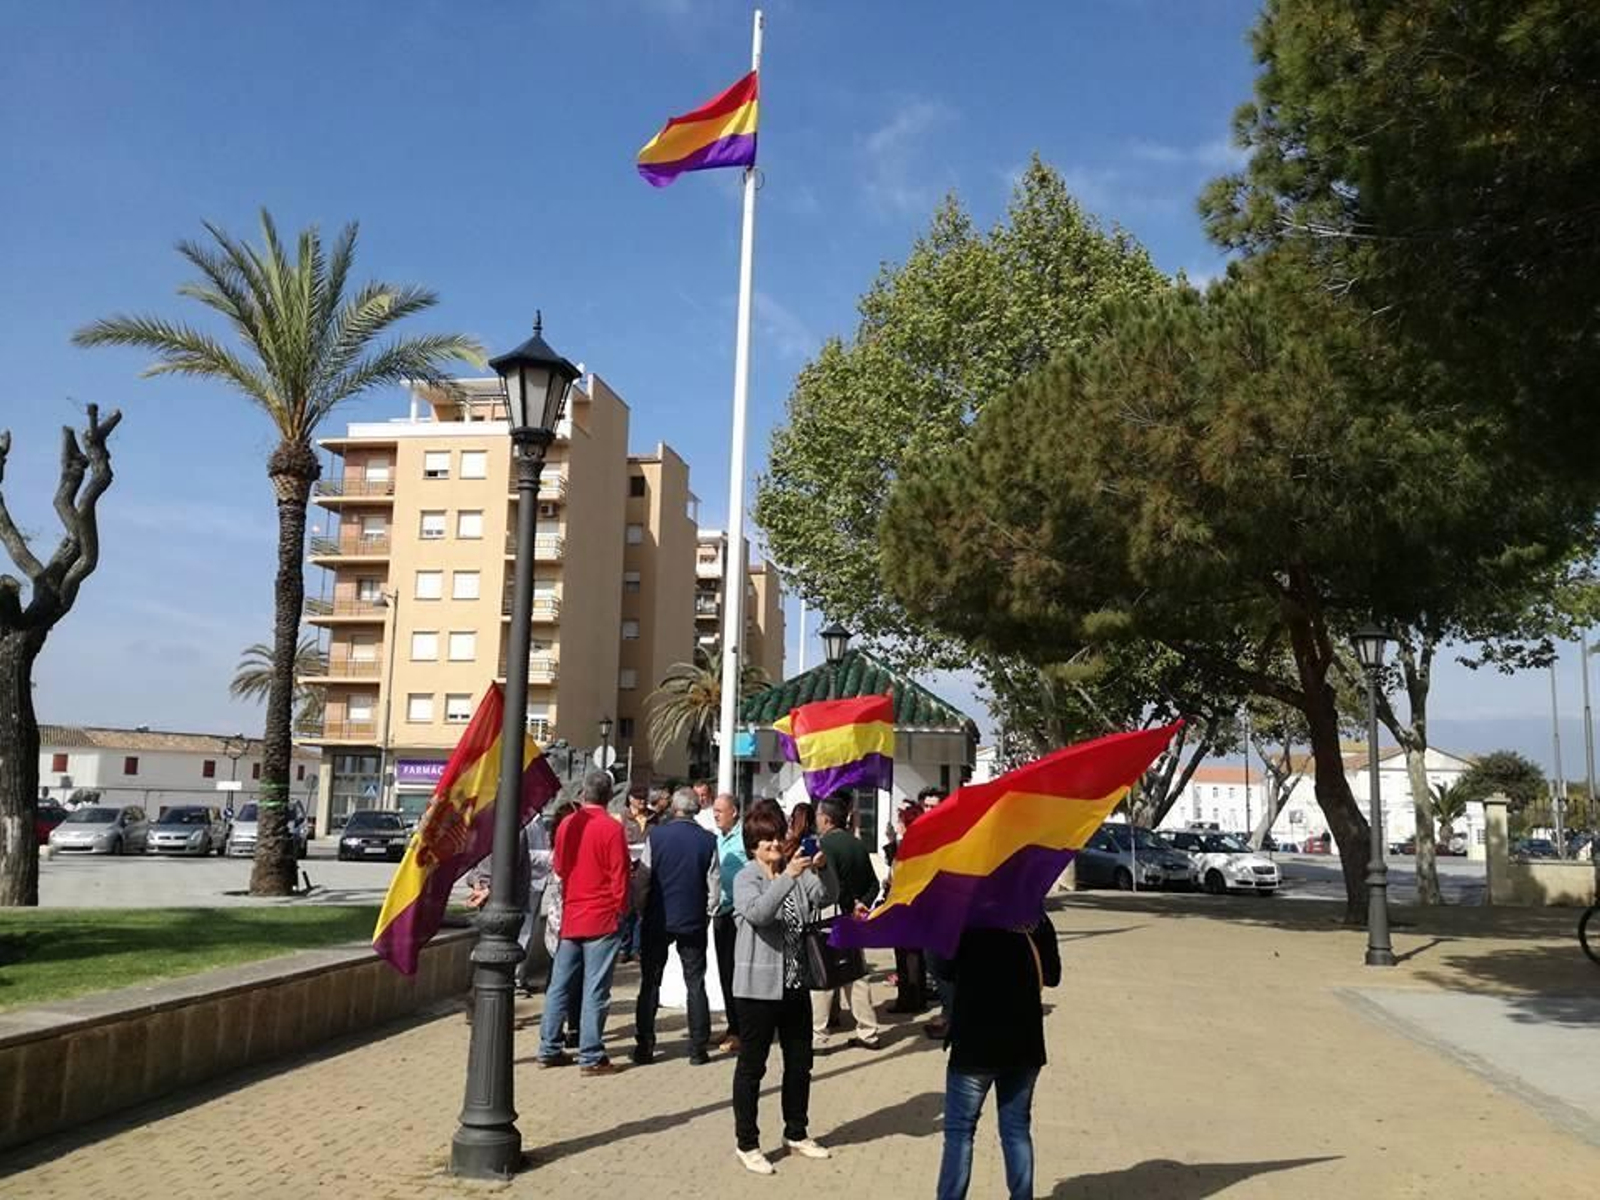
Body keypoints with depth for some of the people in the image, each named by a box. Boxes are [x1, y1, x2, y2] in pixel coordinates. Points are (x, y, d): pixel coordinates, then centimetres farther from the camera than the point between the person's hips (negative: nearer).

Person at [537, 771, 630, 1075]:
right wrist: (620, 910, 0)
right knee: (595, 990, 0)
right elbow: (619, 877, -11)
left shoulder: (566, 825, 3)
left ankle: (549, 1049, 18)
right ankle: (591, 1057, 3)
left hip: (569, 917, 5)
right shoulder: (611, 829, -13)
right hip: (602, 919, -5)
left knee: (559, 985, 12)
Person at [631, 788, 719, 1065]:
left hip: (658, 920, 0)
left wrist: (641, 912, 8)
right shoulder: (707, 840, -5)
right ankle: (698, 1049, 7)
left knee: (650, 983, 8)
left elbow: (641, 879, -5)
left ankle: (644, 1047, 9)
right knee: (695, 985, 7)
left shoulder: (656, 835, -7)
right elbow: (714, 886, -2)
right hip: (694, 921, 1)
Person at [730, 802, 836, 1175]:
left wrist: (821, 870, -24)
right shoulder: (746, 878, -9)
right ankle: (746, 1143, 14)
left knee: (800, 1061, 15)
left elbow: (825, 898, -6)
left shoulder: (797, 872, 7)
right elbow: (757, 913, -28)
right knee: (752, 1065, 4)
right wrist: (788, 876, -37)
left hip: (795, 984, 6)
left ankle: (796, 1134, 31)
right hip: (758, 987, -6)